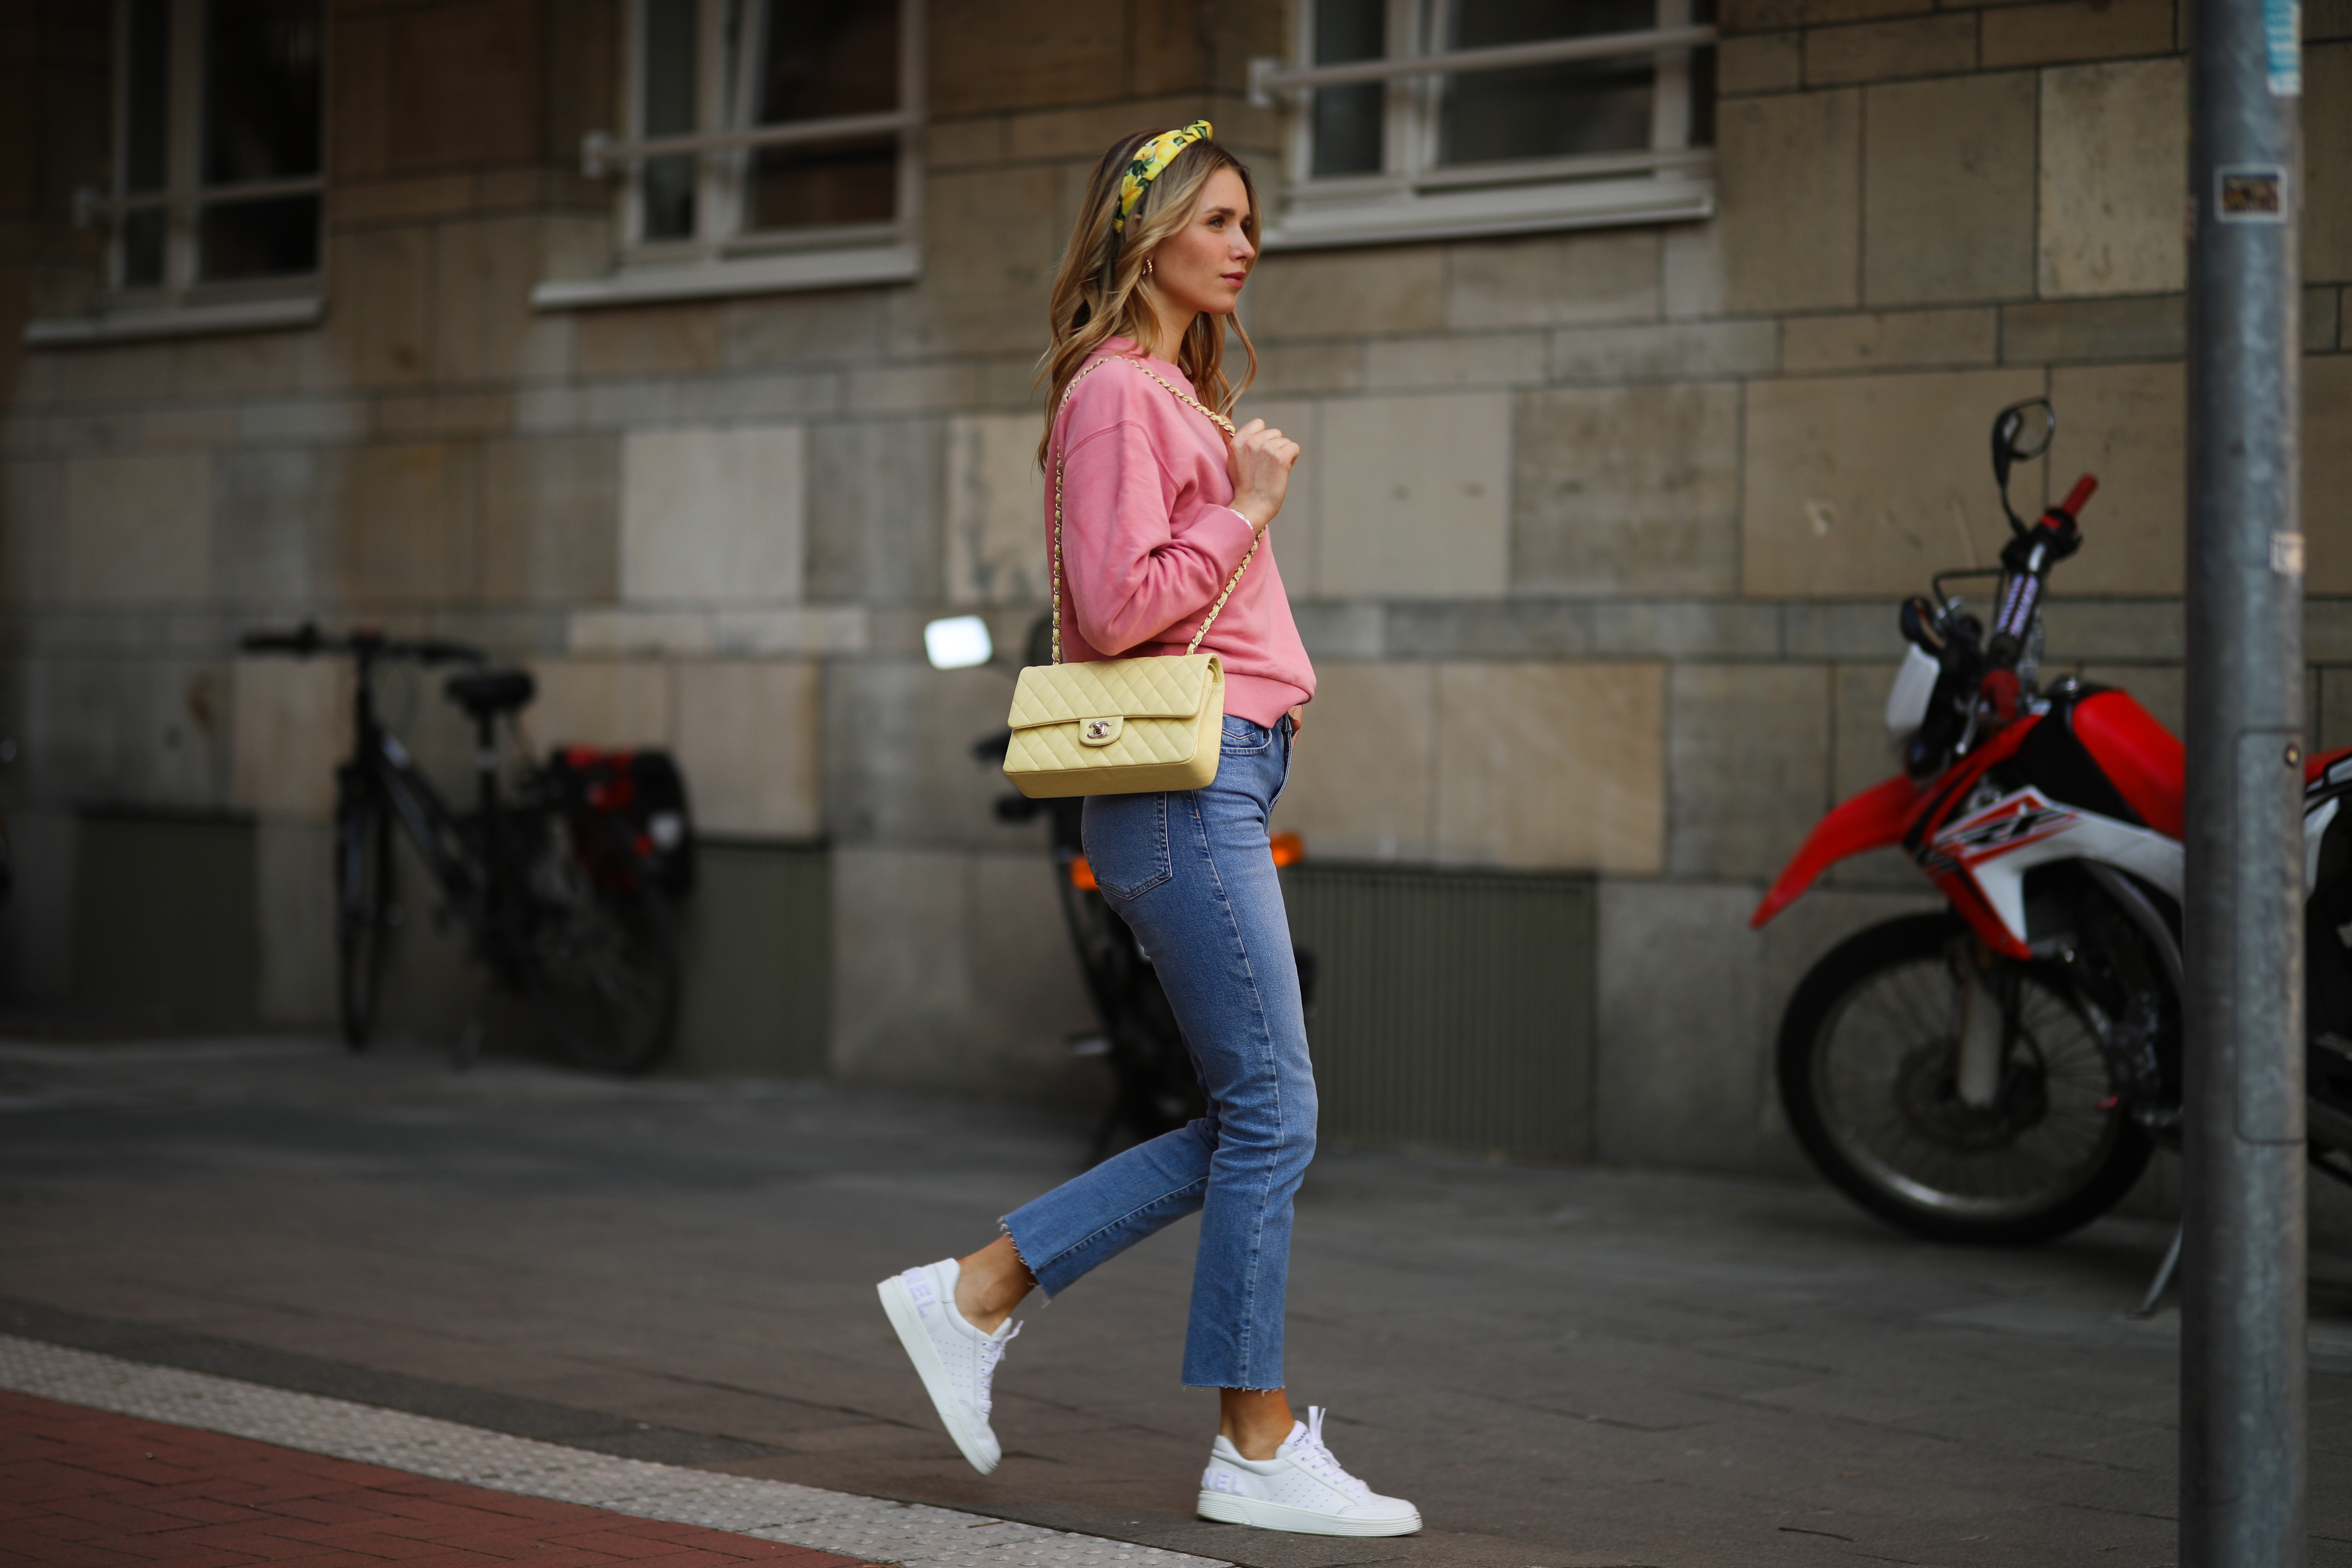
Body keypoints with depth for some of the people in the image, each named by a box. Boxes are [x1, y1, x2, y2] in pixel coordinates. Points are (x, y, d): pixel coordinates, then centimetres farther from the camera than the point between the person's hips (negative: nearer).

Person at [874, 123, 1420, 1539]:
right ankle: (1260, 1451, 3)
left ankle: (973, 1294, 15)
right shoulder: (1117, 392, -10)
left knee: (1249, 1122, 10)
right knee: (1273, 1115, -6)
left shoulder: (1181, 392, 21)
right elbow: (1118, 604, -18)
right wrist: (1249, 511, -12)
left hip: (1223, 784, 10)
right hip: (1184, 785, -10)